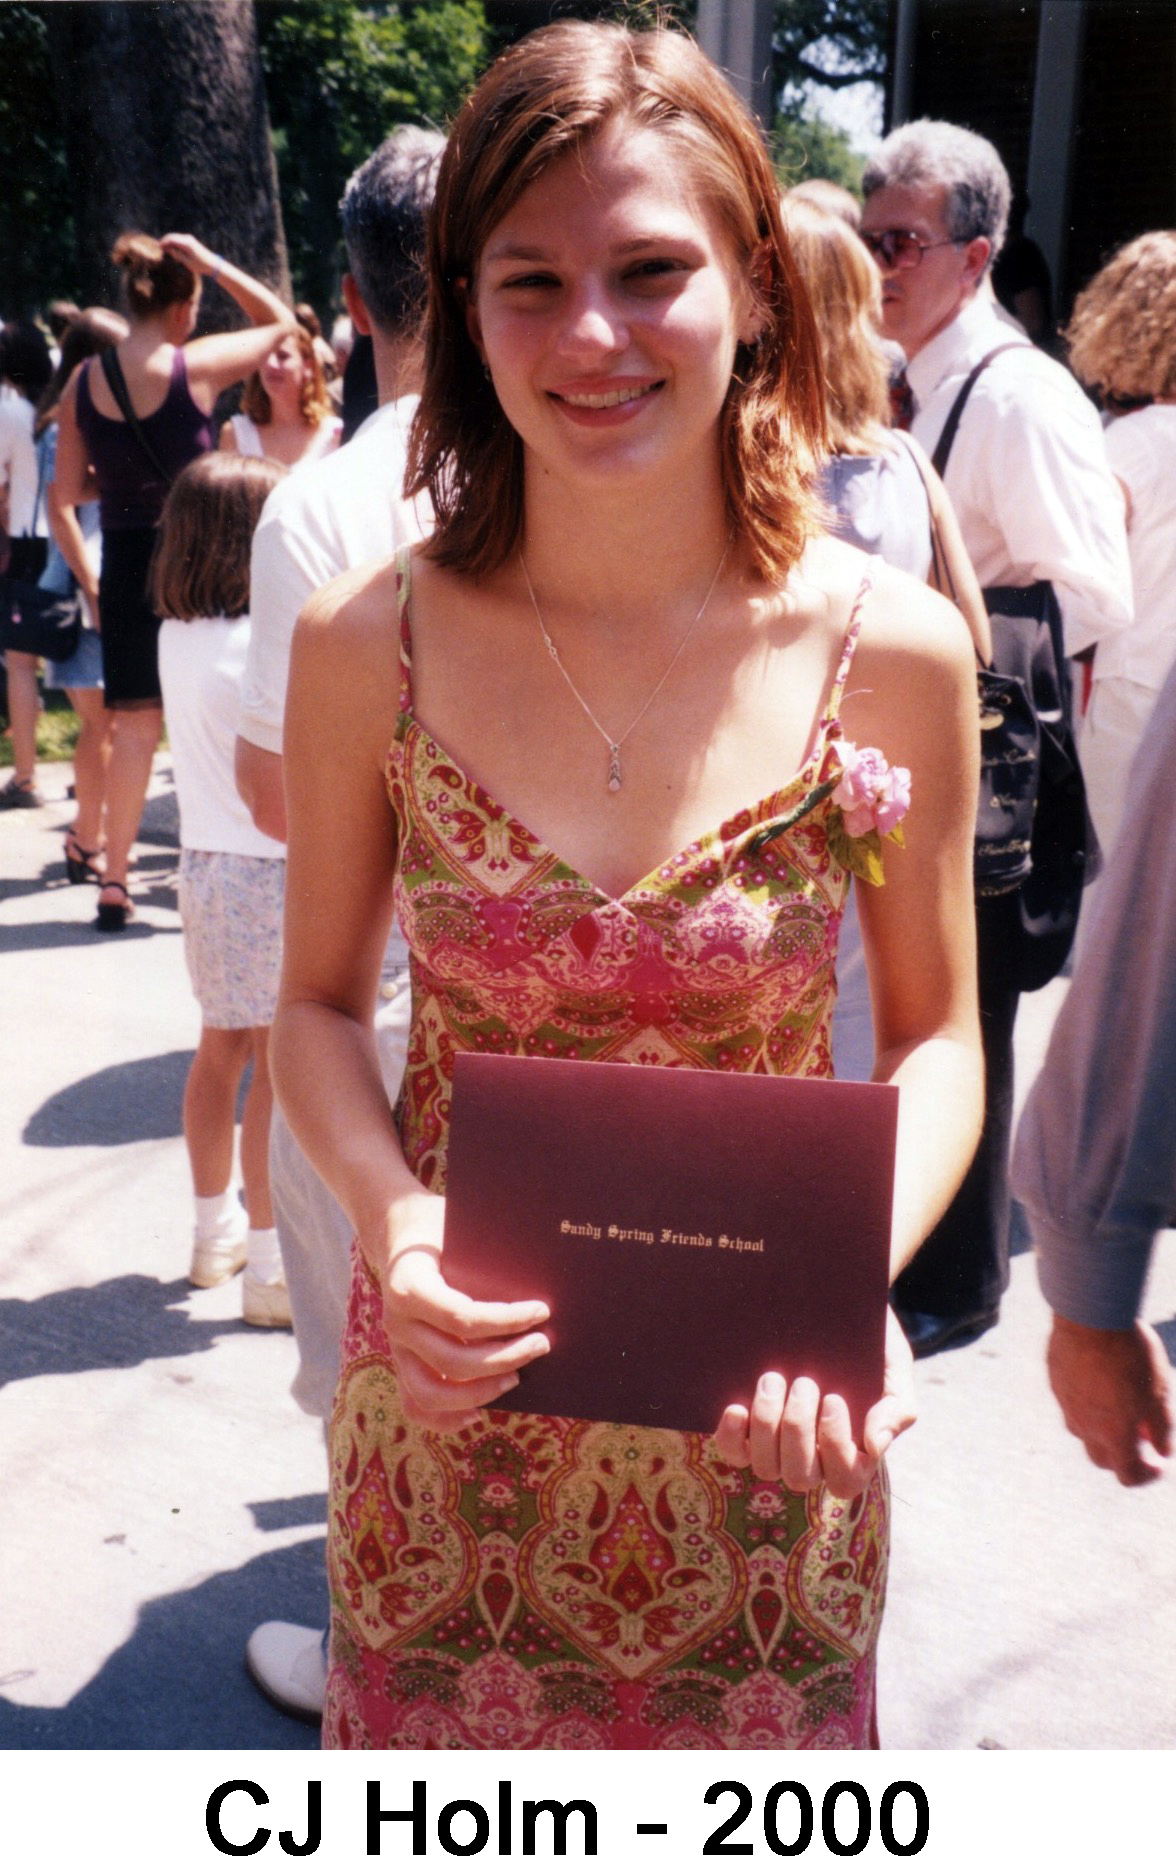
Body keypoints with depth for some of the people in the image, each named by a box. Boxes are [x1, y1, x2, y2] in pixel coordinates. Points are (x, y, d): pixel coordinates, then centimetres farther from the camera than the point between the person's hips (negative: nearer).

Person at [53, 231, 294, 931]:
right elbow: (280, 321, 4)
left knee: (135, 723, 11)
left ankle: (115, 880, 13)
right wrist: (211, 262, 1)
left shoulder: (83, 381, 0)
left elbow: (70, 489, 7)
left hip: (126, 565, 4)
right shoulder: (196, 365, -12)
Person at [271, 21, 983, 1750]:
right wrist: (397, 1228, -18)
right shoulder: (365, 647, -11)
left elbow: (937, 1035, -2)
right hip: (453, 1409, 1)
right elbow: (320, 1000, 1)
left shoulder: (894, 653, -12)